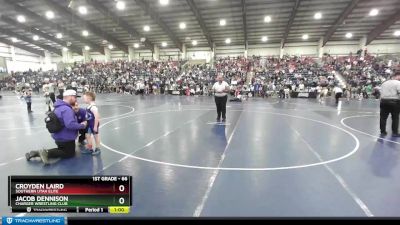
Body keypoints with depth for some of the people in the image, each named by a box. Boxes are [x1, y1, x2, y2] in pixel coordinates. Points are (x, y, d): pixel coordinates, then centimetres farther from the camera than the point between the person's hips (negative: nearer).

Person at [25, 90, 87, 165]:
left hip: (59, 136, 9)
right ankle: (47, 153, -7)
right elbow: (70, 124, -39)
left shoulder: (60, 107, 6)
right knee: (69, 153, 11)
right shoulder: (67, 109, -29)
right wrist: (82, 125, -25)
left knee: (62, 150, 29)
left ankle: (38, 153, 12)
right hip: (66, 138, -9)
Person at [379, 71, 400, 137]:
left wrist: (382, 100, 16)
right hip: (394, 102, -4)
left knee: (383, 117, 7)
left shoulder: (384, 83, 12)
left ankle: (382, 131, 12)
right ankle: (395, 132, 13)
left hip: (384, 101, 4)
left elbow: (381, 92, 12)